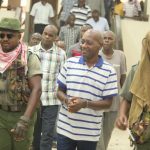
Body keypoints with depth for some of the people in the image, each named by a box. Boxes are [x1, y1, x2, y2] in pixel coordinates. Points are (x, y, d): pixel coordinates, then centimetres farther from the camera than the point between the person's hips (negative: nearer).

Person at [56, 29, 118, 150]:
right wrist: (67, 100, -14)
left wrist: (85, 104, -20)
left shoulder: (108, 71, -4)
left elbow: (108, 103, -5)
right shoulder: (70, 63, 3)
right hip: (65, 128, 2)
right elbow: (59, 91, 9)